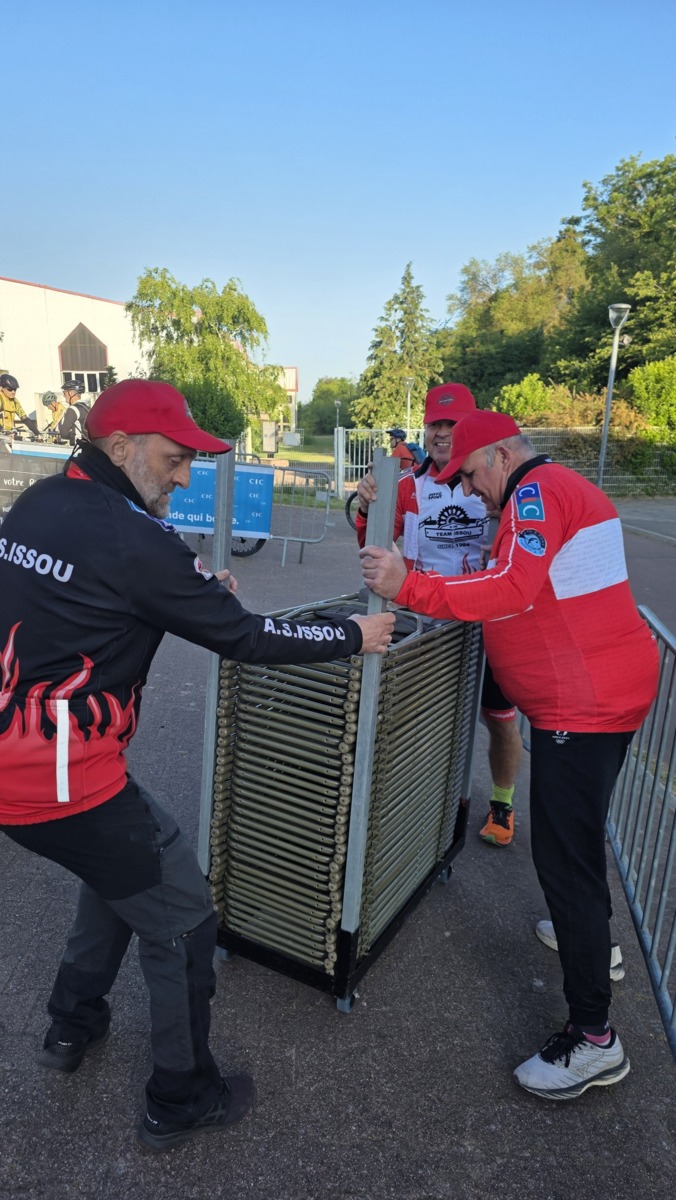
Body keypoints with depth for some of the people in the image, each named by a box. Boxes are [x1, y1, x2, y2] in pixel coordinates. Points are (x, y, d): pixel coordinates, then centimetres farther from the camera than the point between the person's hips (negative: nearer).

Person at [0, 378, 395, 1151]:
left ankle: (72, 1026, 46)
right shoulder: (130, 538, -19)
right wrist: (353, 637, -2)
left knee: (119, 865, 31)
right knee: (180, 920, 10)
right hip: (63, 781, -9)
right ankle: (180, 1102, 29)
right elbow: (243, 638, -15)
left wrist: (196, 584, 11)